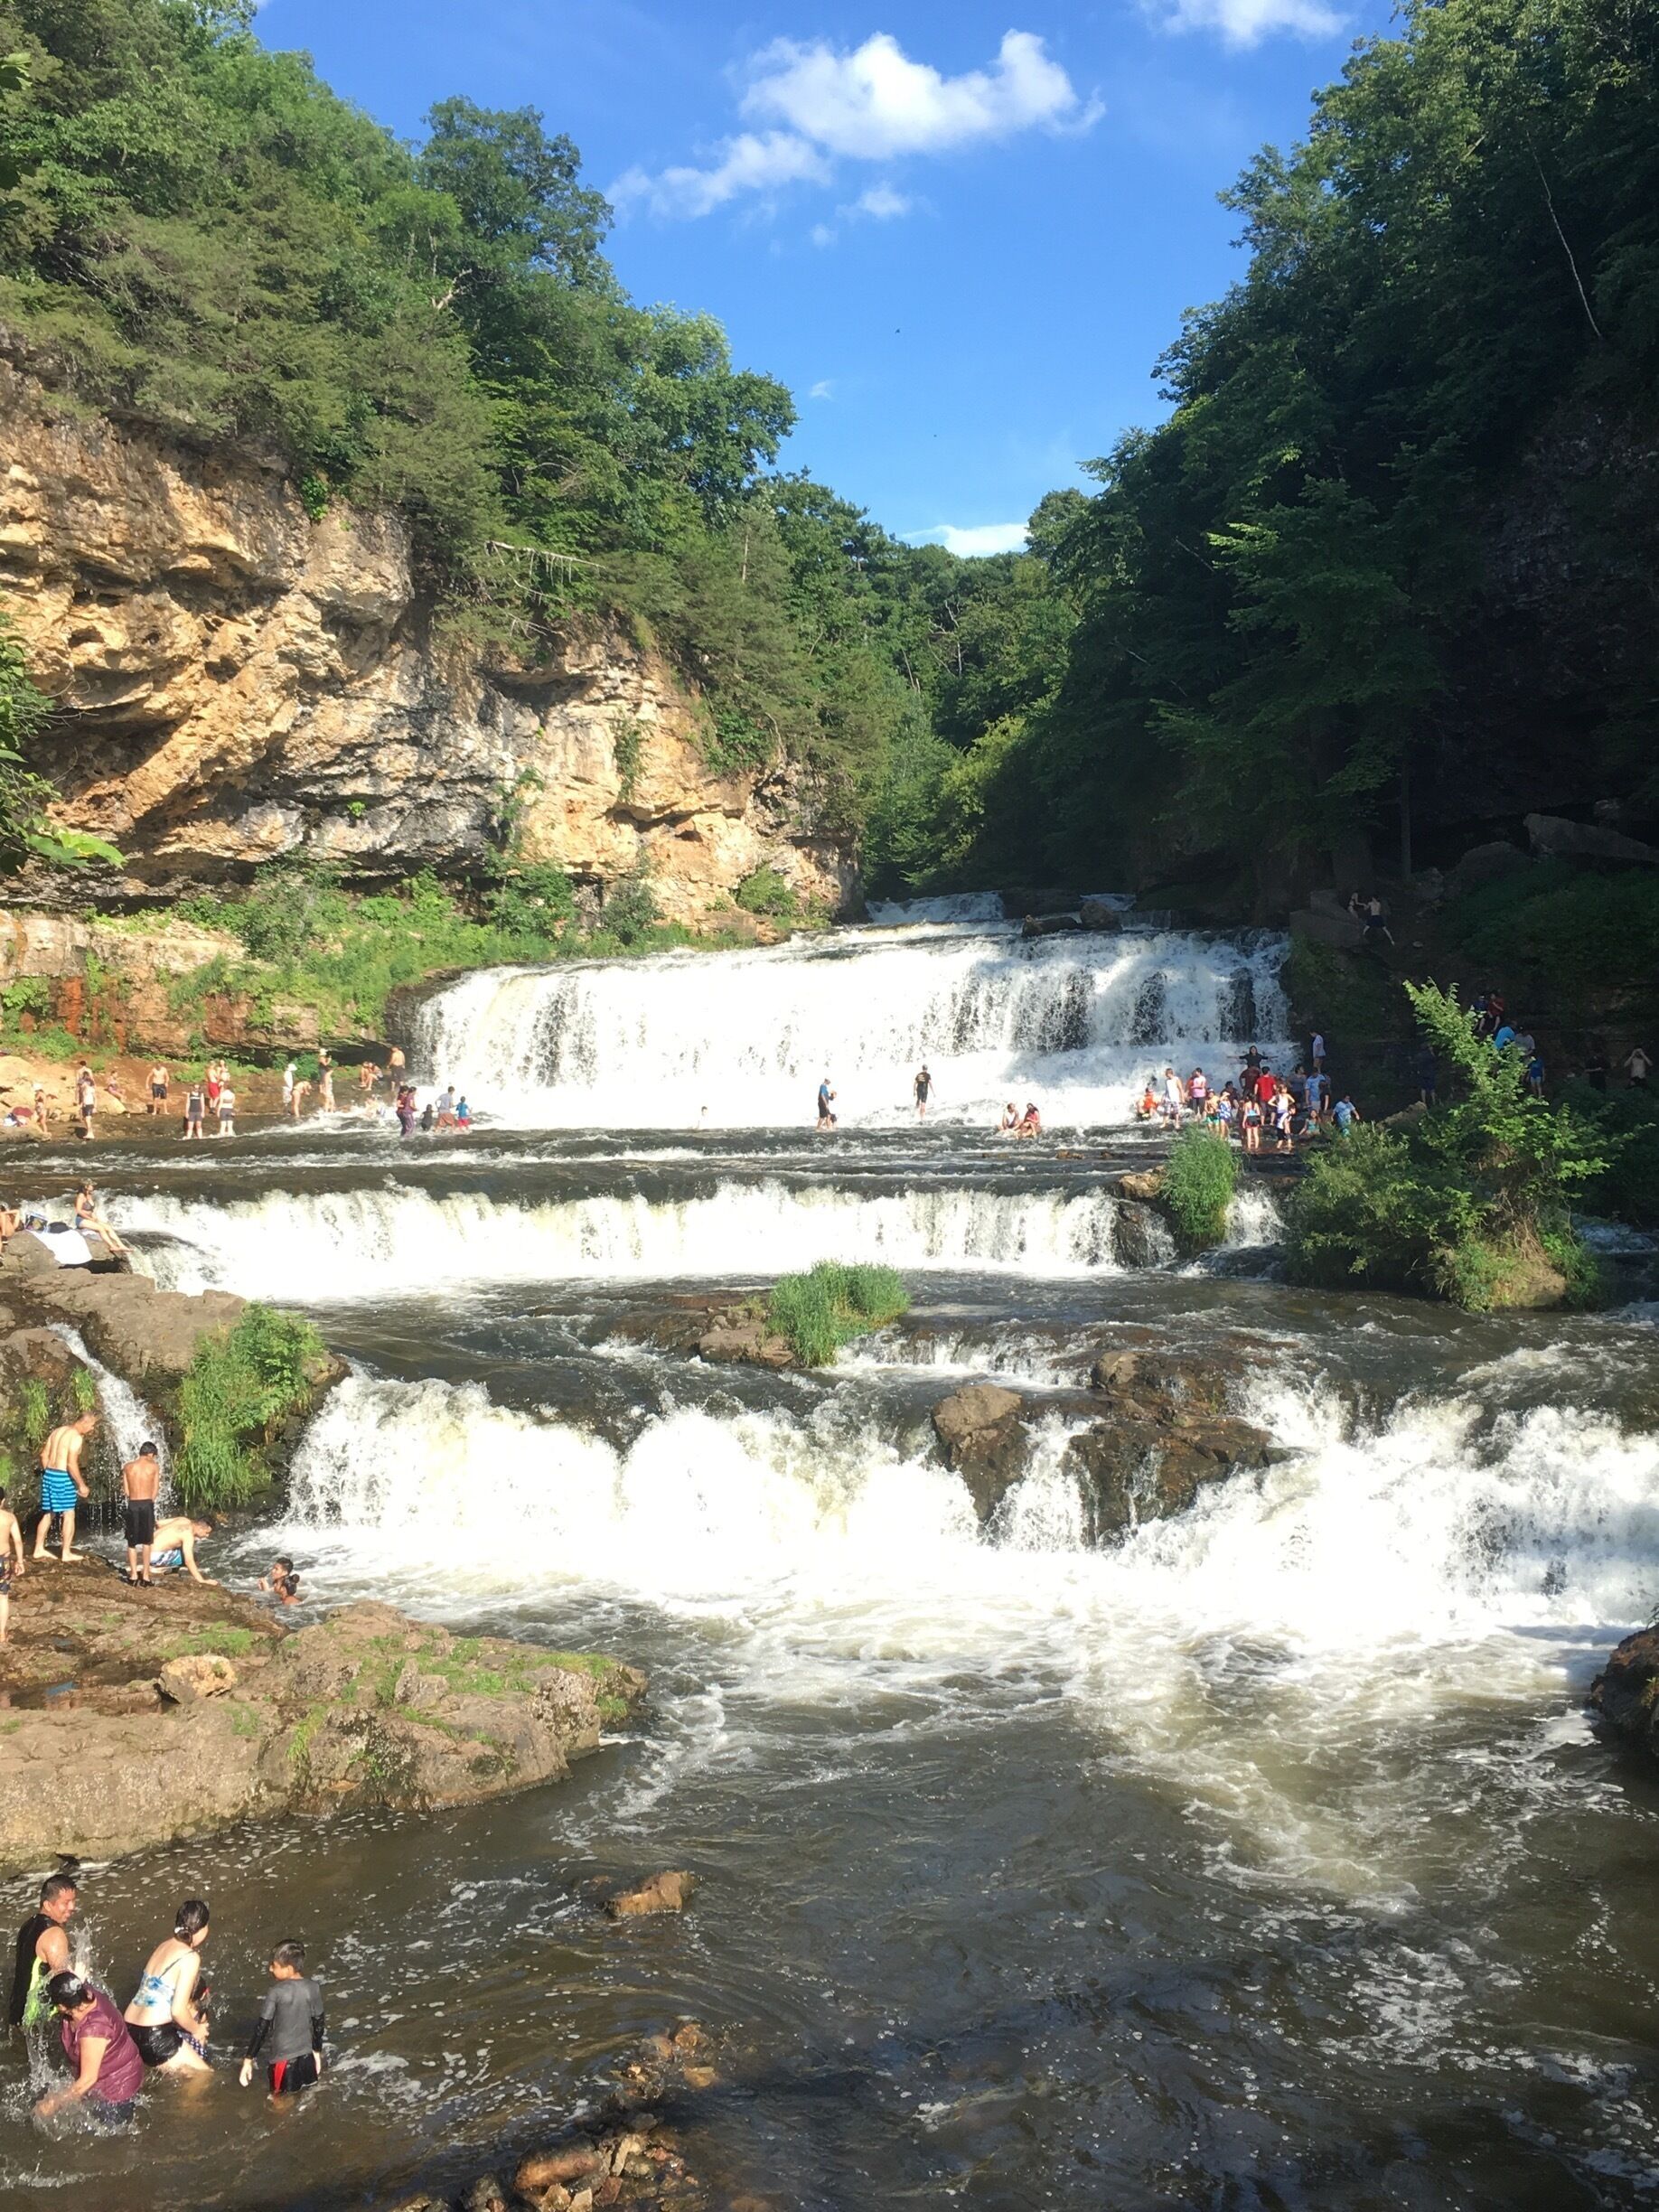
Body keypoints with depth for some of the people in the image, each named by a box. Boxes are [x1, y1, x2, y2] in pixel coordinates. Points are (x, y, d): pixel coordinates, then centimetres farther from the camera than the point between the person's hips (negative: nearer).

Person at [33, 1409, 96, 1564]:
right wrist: (81, 1485, -15)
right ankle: (66, 1553, 1)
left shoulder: (58, 1431, 12)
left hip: (49, 1474, 9)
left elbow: (44, 1454, 15)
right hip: (63, 1477, -9)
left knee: (47, 1513, 17)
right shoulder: (76, 1437, -15)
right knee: (69, 1514, -1)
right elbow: (72, 1463, -21)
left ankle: (39, 1549, 24)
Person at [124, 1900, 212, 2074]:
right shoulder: (190, 1957, -13)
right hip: (154, 2037, -8)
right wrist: (196, 2030, 2)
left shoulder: (165, 1945, 10)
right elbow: (178, 2010, -17)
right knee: (206, 2077, 7)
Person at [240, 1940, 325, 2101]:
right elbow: (318, 2023, 4)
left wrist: (249, 2060, -8)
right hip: (306, 2056, 4)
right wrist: (317, 2051, 18)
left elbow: (261, 2028, -16)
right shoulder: (312, 1988, -5)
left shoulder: (276, 1992, -18)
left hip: (282, 2058, -4)